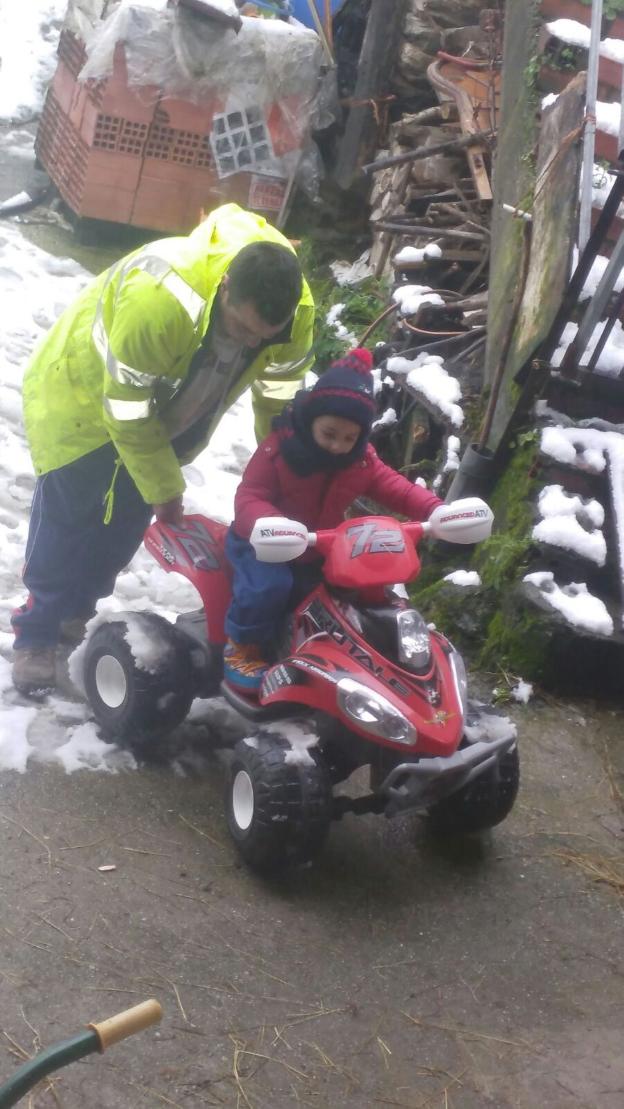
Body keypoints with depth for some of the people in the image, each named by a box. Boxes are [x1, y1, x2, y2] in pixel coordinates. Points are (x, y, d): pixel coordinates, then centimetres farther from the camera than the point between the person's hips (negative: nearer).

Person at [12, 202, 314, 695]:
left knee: (126, 519, 11)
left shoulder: (296, 307, -27)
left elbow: (277, 398, -9)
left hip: (171, 406, 5)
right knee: (68, 518, -1)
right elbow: (128, 412, -32)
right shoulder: (157, 298, -45)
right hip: (84, 392, -5)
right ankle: (36, 633, 15)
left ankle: (74, 611, 33)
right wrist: (165, 492, -20)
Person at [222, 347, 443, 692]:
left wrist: (434, 510, -24)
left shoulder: (361, 461, -2)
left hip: (320, 551, 6)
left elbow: (395, 488, -4)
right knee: (269, 585, -34)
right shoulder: (278, 449, -19)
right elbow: (248, 498, -24)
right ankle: (243, 644, -8)